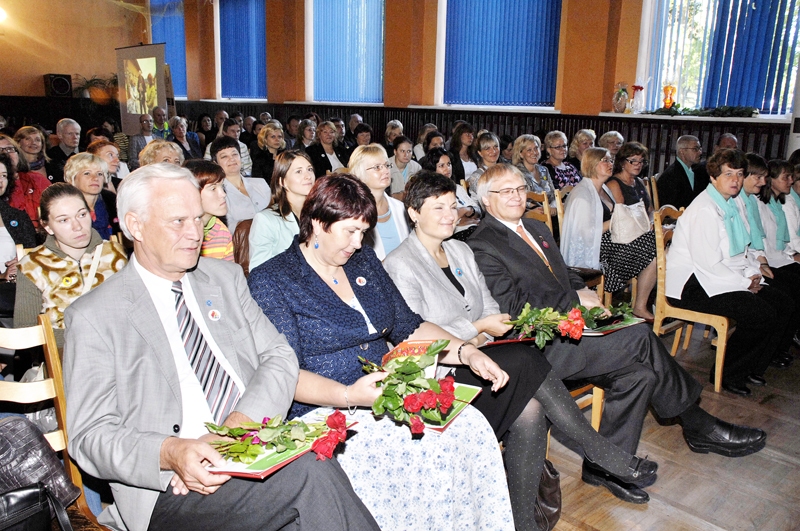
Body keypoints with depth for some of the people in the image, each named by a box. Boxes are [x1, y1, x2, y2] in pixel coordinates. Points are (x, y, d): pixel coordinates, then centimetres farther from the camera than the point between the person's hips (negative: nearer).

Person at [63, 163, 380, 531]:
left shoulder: (226, 277, 14)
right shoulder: (93, 317, 1)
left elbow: (279, 358, 7)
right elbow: (90, 436, -4)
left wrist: (233, 428, -11)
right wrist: (171, 454, -24)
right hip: (174, 485, -4)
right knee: (309, 472, -30)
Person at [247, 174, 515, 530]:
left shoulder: (364, 262, 13)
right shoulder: (269, 282, -6)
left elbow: (408, 327, 15)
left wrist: (467, 353, 0)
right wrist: (347, 396, -29)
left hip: (385, 398, 6)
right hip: (321, 412, -6)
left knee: (470, 424, -18)